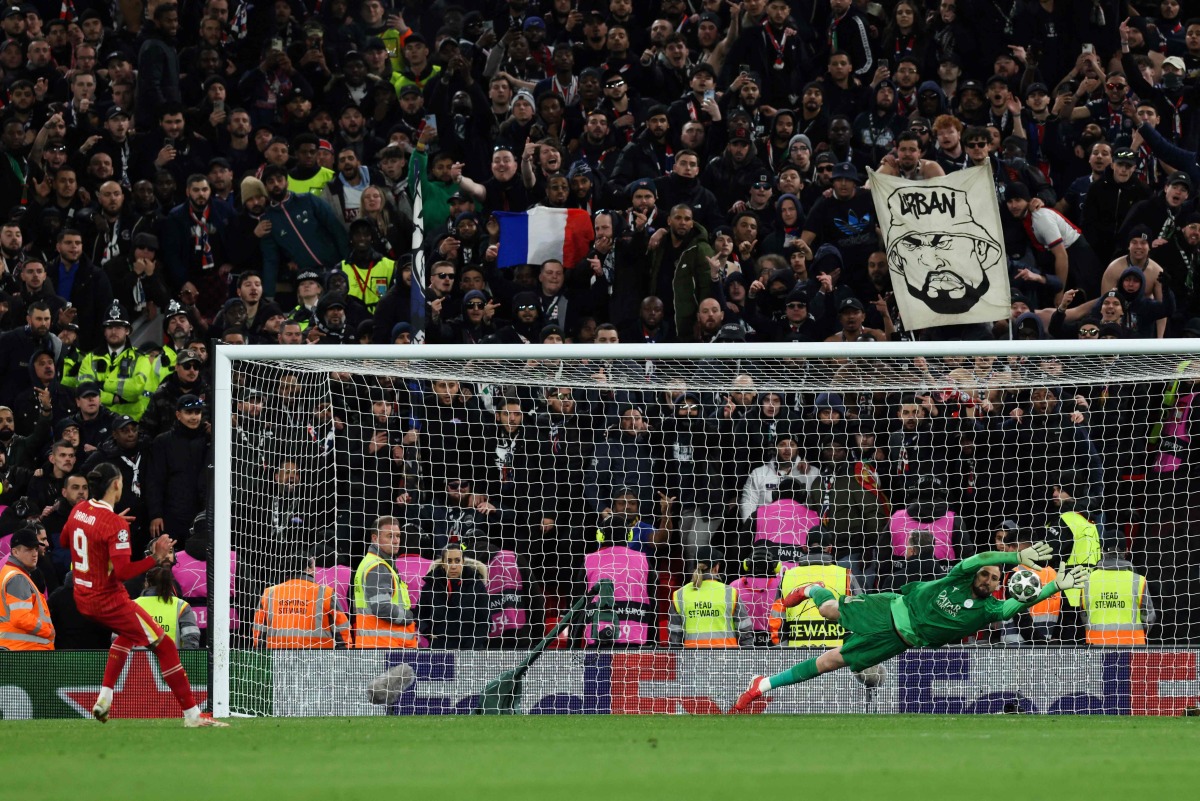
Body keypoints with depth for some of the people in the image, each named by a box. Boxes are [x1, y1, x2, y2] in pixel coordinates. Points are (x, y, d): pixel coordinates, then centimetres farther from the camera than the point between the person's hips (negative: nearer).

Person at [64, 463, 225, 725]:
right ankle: (192, 715, -2)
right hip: (109, 600, -9)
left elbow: (64, 541, 21)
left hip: (83, 598, 9)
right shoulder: (115, 524, -23)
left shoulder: (78, 510, 0)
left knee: (129, 633, 34)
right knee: (165, 645, -2)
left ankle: (104, 698, 23)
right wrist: (156, 558, -24)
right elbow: (123, 572, -29)